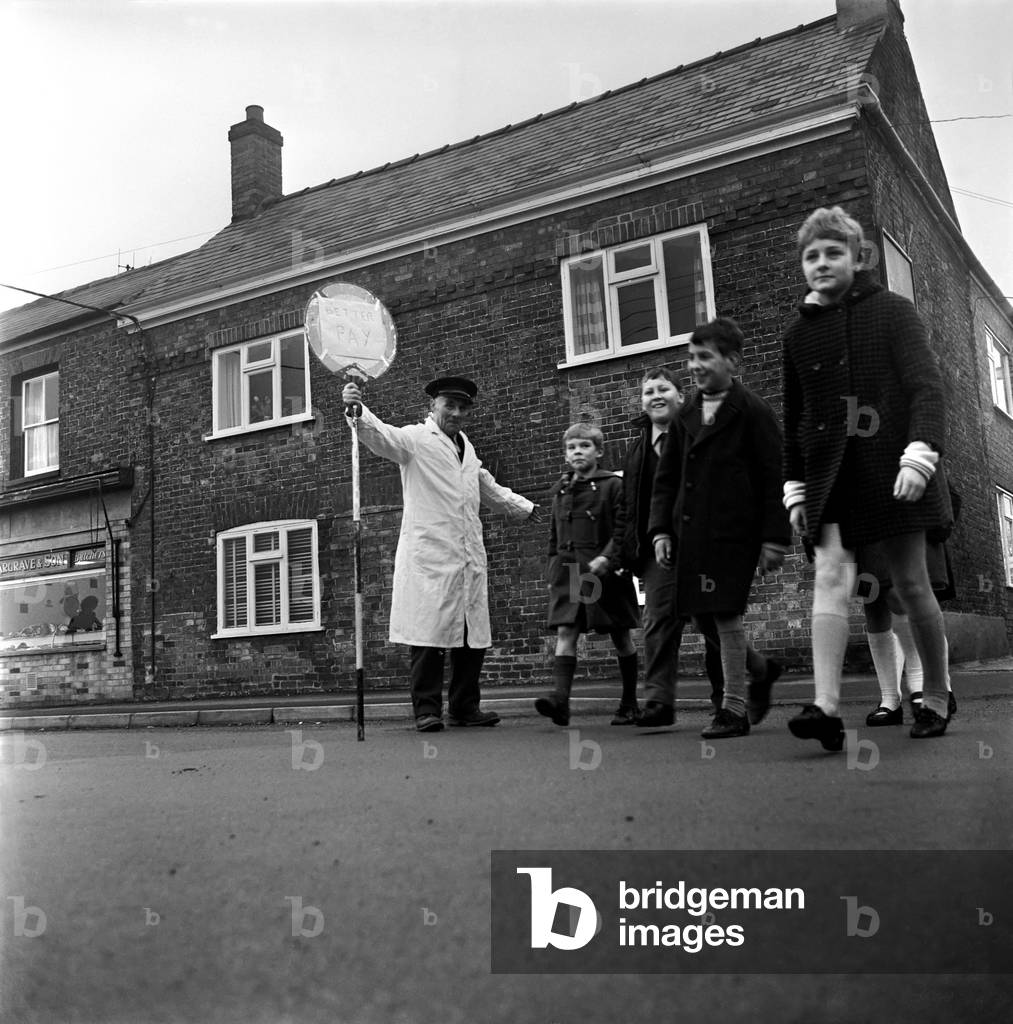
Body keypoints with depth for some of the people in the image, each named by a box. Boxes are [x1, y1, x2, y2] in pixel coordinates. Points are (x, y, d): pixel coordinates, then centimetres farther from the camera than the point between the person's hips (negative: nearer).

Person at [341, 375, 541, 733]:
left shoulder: (466, 447, 22)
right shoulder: (415, 438, 0)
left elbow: (487, 486, 37)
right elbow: (381, 436, -21)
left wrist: (523, 507, 47)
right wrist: (358, 411, -41)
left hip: (469, 559, 7)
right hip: (429, 558, -7)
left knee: (473, 637, 8)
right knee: (429, 636, -7)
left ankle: (464, 707, 19)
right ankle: (427, 709, 3)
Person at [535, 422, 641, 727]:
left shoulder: (613, 485, -2)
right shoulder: (560, 491, 14)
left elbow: (624, 528, -9)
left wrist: (607, 557, -20)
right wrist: (552, 568, 14)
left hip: (606, 572, -4)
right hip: (568, 572, 4)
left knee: (620, 638, 6)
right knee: (565, 632, -11)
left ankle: (630, 703, 18)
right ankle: (560, 697, -20)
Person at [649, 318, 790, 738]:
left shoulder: (752, 411, -4)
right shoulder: (687, 415, 14)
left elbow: (775, 478, -6)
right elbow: (667, 477, 14)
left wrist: (774, 537, -10)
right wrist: (660, 529, 5)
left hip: (733, 531, -6)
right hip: (691, 531, 6)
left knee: (725, 614, -5)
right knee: (703, 614, 8)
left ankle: (734, 708, 8)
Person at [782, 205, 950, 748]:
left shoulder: (892, 311, 4)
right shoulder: (798, 333, 14)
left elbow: (925, 385, -6)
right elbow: (794, 419, 18)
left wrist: (919, 454, -19)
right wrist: (794, 487, 14)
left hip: (888, 465, -2)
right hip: (828, 472, 3)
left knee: (911, 584, 4)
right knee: (831, 575, -14)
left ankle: (936, 700, 22)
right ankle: (826, 709, -23)